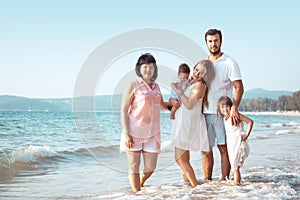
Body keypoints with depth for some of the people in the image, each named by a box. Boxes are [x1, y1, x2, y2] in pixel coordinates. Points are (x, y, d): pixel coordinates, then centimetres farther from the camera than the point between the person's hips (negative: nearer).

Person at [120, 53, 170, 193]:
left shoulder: (156, 87, 11)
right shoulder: (134, 85, -6)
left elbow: (162, 105, 30)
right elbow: (123, 110, -8)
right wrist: (126, 134, -14)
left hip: (151, 133, 5)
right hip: (134, 132, -5)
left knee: (150, 167, 6)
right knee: (134, 166, 2)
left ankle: (139, 185, 35)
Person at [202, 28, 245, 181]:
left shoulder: (230, 63, -2)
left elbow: (239, 88, -9)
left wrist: (234, 108, -22)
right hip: (204, 112, 4)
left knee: (224, 148, -2)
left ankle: (224, 180, 5)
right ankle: (207, 180, 14)